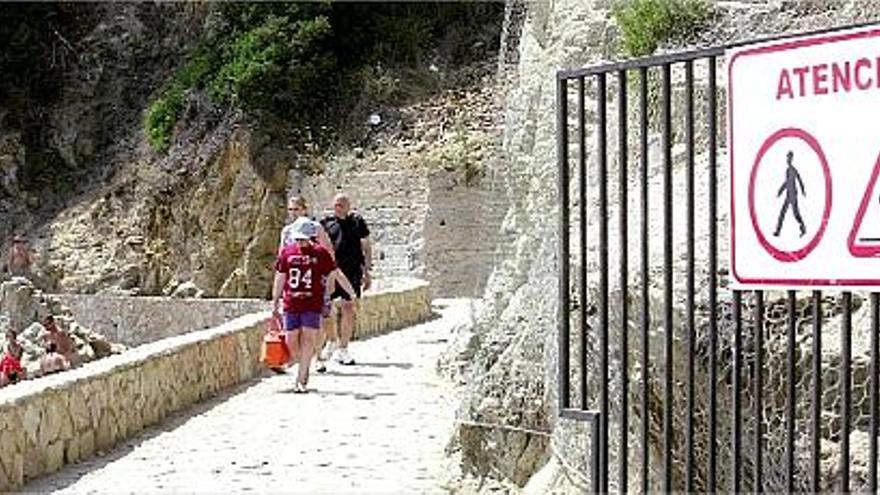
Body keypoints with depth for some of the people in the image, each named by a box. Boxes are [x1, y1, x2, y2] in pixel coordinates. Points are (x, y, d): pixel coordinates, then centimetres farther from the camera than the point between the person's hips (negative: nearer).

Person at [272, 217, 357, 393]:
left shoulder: (320, 253, -1)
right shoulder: (287, 252, 6)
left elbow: (337, 275, 6)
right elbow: (279, 278, 15)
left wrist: (353, 294, 8)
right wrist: (275, 302, 17)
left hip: (312, 303, -3)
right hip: (291, 304, 3)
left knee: (308, 337, -10)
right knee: (291, 340, 3)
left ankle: (301, 380, -7)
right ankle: (305, 366, 28)